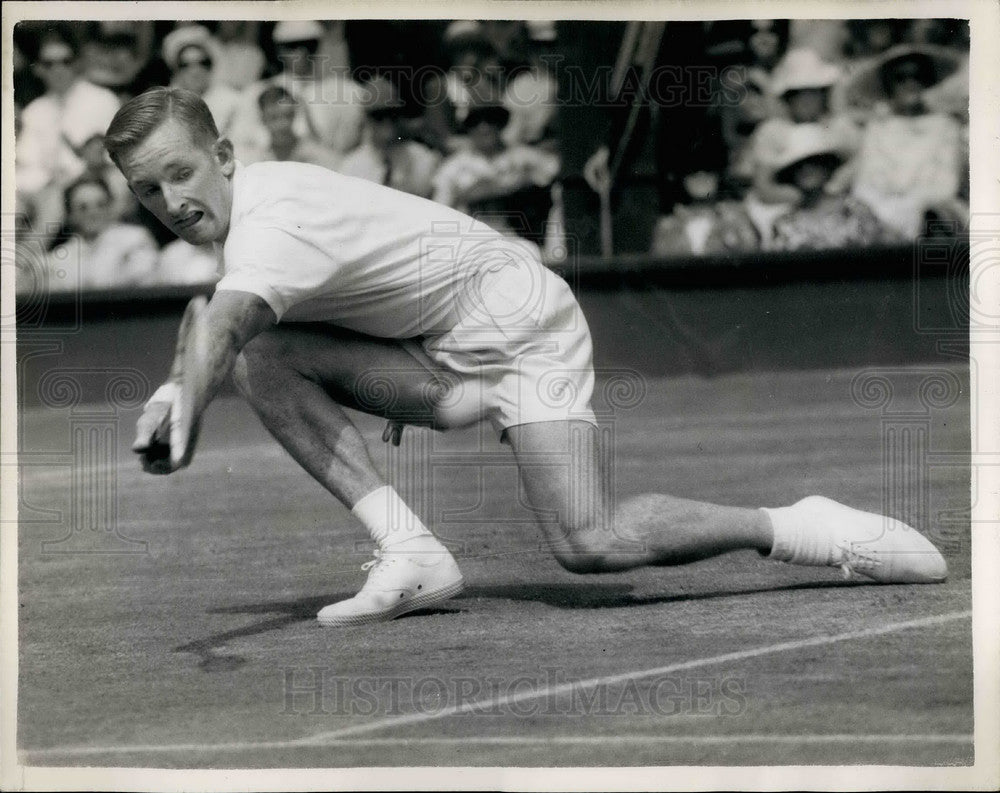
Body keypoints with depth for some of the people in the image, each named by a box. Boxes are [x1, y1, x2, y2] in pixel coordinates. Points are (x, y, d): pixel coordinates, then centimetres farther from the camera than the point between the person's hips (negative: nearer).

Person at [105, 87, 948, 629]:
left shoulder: (271, 227, -28)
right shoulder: (239, 202, 2)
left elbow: (221, 327, -49)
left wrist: (176, 419, -65)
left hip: (516, 317, -9)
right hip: (434, 349, 10)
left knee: (590, 545, -24)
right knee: (266, 362, -13)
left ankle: (798, 529, -4)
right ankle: (411, 552, -11)